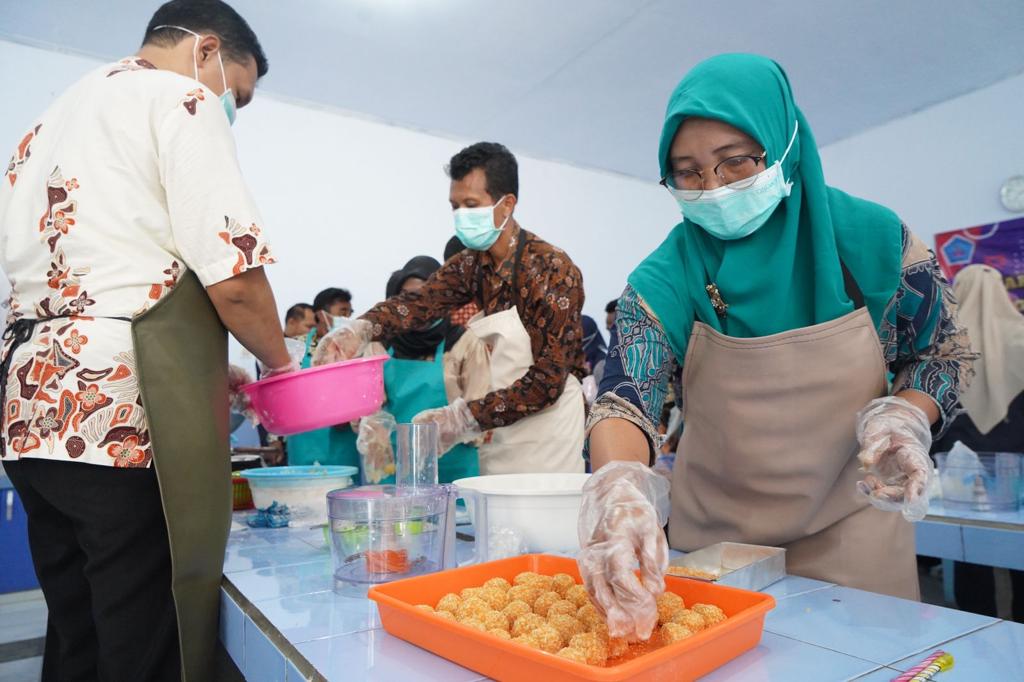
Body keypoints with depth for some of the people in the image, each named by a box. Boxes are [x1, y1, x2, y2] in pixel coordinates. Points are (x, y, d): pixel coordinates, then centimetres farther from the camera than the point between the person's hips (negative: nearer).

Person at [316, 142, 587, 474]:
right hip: (496, 439, 5)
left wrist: (464, 417, -24)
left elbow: (548, 380, -20)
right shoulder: (469, 265, 4)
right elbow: (419, 302, -15)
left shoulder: (552, 268, -15)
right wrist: (362, 329, -34)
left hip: (547, 435, -5)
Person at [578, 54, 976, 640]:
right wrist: (619, 487, -46)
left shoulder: (873, 238, -11)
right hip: (715, 538, 0)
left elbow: (945, 351, 2)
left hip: (852, 531, 1)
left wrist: (904, 419, -18)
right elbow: (627, 395, -25)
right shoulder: (667, 277, -15)